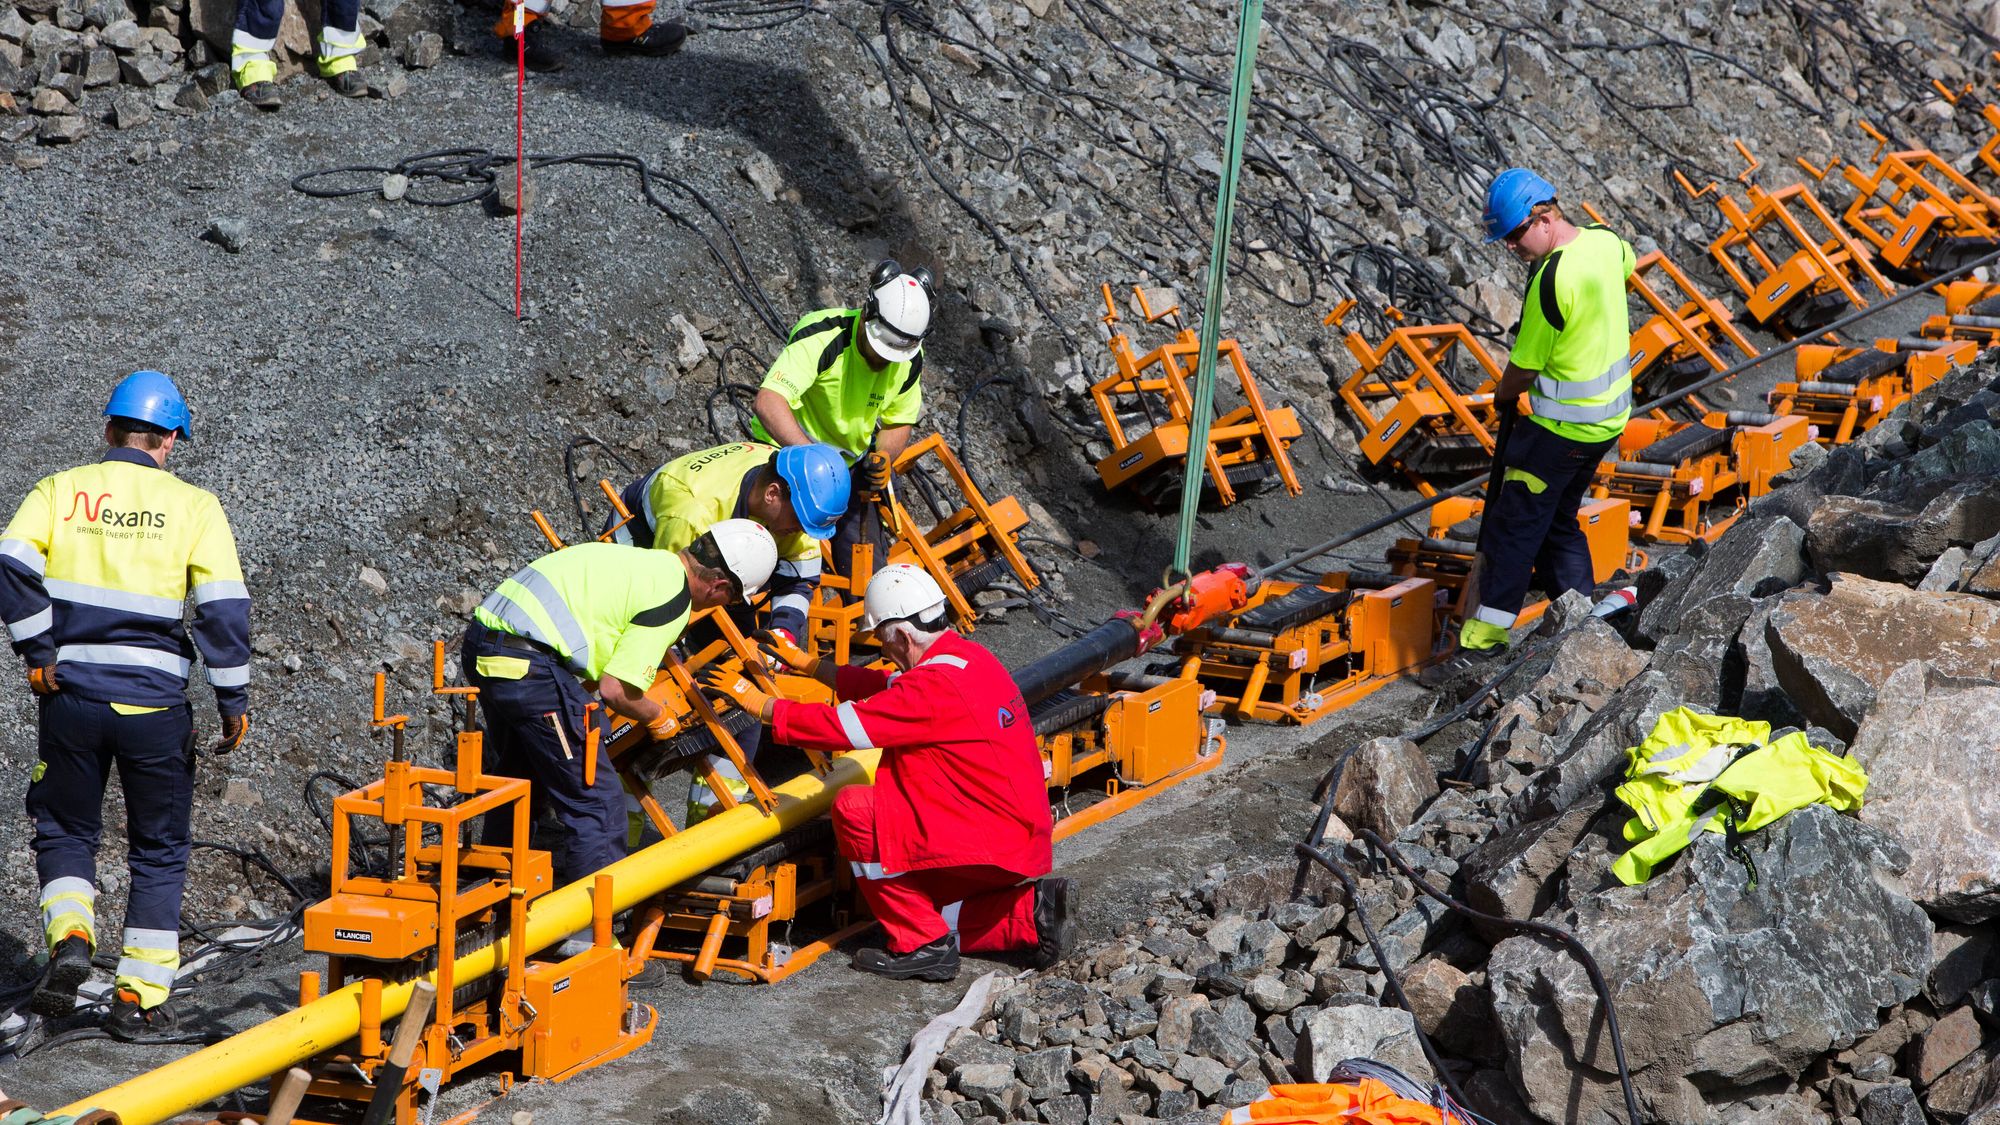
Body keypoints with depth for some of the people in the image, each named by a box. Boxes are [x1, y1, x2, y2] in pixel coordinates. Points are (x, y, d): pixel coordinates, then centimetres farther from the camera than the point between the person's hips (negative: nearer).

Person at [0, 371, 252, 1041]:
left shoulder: (60, 491, 3)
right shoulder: (192, 505, 0)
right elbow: (224, 605, -7)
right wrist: (234, 699, -1)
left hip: (71, 694, 1)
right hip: (154, 703, -1)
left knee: (65, 831, 19)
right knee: (158, 851, 11)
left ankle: (69, 936, -7)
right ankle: (141, 1000, 11)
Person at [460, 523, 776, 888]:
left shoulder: (640, 559, 19)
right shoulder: (673, 600, -7)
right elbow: (614, 690, -9)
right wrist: (658, 718, 10)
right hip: (529, 665, -10)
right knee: (597, 801, -1)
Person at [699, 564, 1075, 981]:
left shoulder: (936, 686, -22)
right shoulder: (971, 658, 7)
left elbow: (842, 726, -20)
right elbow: (884, 688, 21)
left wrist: (757, 702, -9)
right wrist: (808, 665, 23)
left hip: (989, 844, -10)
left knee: (854, 810, -12)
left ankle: (923, 947, -6)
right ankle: (1031, 911, 10)